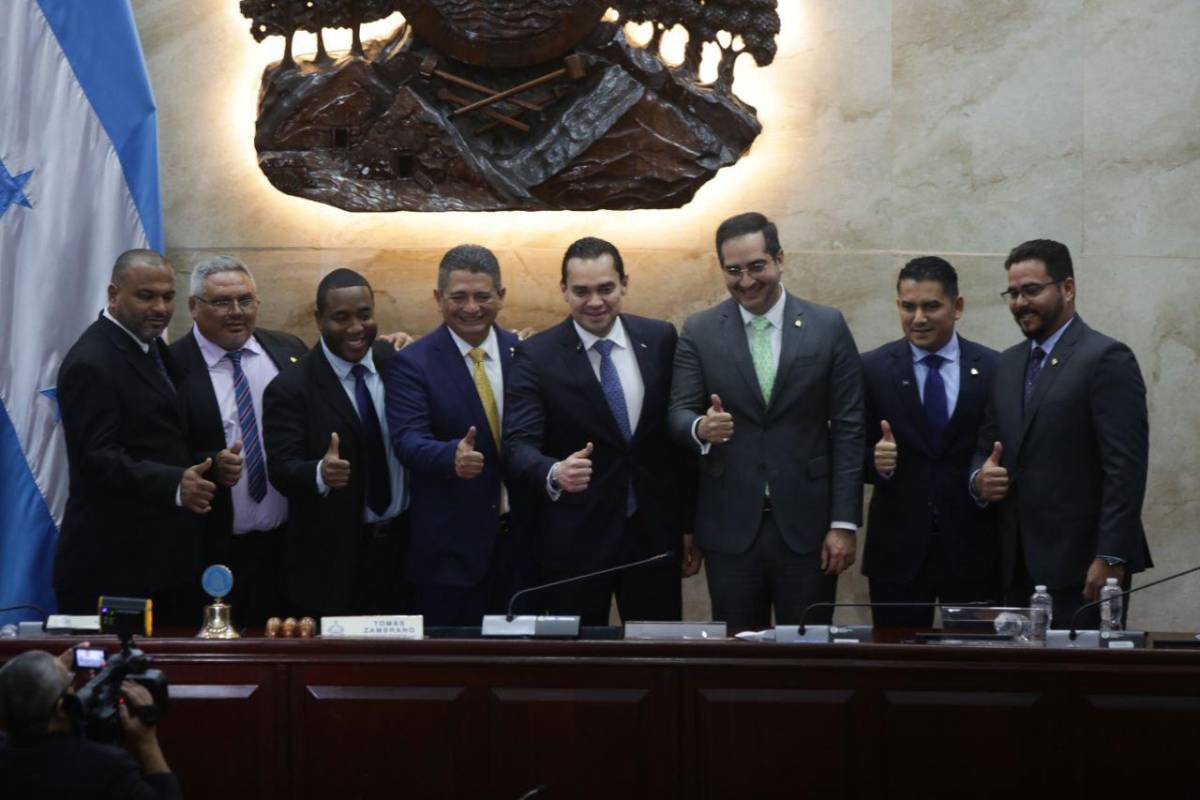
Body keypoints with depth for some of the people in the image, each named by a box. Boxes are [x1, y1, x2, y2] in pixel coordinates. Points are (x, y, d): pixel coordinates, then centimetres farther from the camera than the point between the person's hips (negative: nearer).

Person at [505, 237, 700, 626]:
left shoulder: (660, 340, 3)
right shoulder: (536, 356, -5)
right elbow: (519, 444, -12)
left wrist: (688, 523, 9)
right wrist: (554, 474, -34)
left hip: (655, 535, 2)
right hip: (574, 541, -2)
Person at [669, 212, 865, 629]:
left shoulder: (828, 327, 2)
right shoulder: (699, 331, 5)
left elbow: (848, 430, 1)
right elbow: (679, 414, 2)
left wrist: (844, 523, -5)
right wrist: (701, 428, -23)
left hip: (807, 528, -1)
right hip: (730, 527, 1)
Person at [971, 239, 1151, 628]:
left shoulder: (1107, 359, -7)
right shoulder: (1009, 363, 17)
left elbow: (1125, 467, -13)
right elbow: (987, 446, 22)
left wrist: (1110, 559, -18)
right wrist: (979, 478, -2)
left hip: (1081, 569, -7)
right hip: (1019, 568, 7)